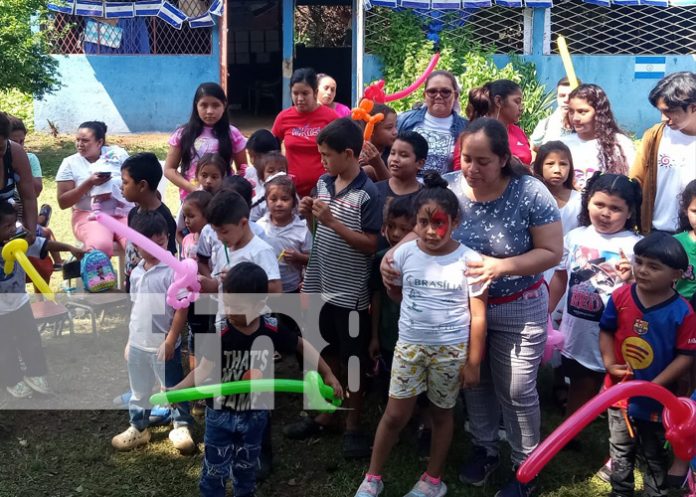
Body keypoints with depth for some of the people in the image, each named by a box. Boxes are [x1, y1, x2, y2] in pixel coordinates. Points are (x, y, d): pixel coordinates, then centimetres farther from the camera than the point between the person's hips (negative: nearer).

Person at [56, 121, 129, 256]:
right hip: (90, 215, -1)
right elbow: (63, 202, -2)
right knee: (101, 245, -34)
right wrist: (89, 183, -13)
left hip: (124, 213, 1)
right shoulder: (70, 163, 4)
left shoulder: (118, 154, 6)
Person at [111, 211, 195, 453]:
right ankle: (138, 428, 35)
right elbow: (135, 308, 13)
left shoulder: (174, 271, -18)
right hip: (137, 344, 6)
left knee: (173, 387, 10)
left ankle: (181, 426, 26)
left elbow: (181, 308, -17)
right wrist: (130, 340, 16)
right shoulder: (136, 273, 4)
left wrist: (170, 340, -18)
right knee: (138, 390, 20)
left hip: (163, 345, -6)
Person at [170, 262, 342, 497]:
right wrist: (175, 390, -36)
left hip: (255, 415, 2)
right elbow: (204, 371, -20)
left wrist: (328, 375, 1)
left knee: (246, 468, 21)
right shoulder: (220, 333, -23)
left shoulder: (271, 329, -17)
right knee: (215, 470, 8)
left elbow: (302, 346, -1)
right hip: (220, 414, -2)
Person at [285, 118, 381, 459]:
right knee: (327, 355, 19)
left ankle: (353, 425, 23)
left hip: (351, 293, -6)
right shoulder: (323, 184, 5)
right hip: (321, 287, 6)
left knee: (353, 360, 9)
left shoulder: (367, 193, -15)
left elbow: (372, 245, -17)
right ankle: (325, 415, 34)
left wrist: (332, 221, -21)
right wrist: (309, 215, -5)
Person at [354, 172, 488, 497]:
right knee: (395, 414, 8)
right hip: (409, 344, 2)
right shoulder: (404, 254, -7)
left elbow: (478, 316, -8)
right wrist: (424, 310, 8)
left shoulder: (469, 260, -14)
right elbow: (395, 293, 13)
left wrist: (473, 363, -7)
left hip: (451, 350, -2)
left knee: (441, 412, 15)